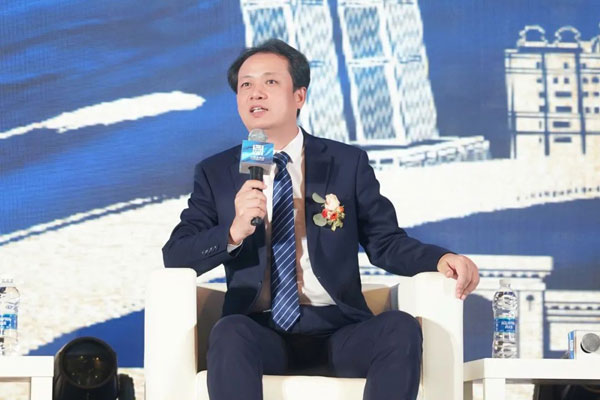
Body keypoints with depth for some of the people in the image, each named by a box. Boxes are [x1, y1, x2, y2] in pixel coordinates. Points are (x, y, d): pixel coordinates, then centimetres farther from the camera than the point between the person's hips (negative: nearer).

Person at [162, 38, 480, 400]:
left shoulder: (348, 163, 12)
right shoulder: (216, 173, 11)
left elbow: (386, 243, 11)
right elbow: (175, 257, 3)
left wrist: (441, 259, -10)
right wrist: (234, 231, -16)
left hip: (337, 332, 1)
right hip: (261, 333, -1)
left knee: (401, 328, -30)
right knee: (230, 333, -35)